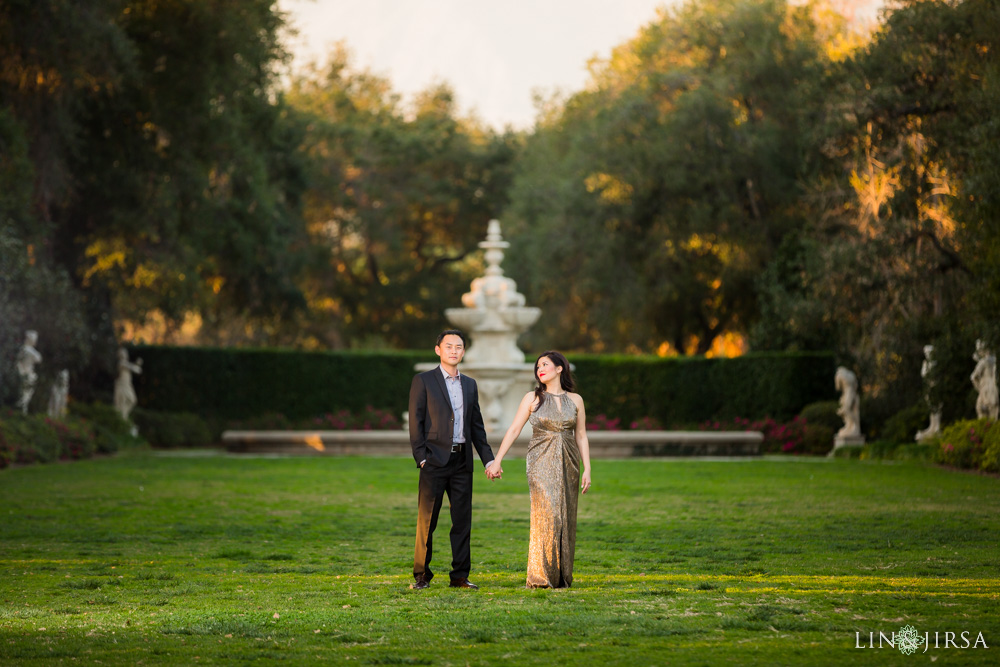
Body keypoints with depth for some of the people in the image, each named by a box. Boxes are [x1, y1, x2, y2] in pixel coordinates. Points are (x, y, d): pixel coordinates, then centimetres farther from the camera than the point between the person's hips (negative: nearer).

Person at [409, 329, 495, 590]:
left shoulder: (470, 385, 16)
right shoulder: (423, 382, 1)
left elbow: (477, 426, 18)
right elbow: (416, 423, -3)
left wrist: (488, 459, 11)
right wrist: (421, 458, -11)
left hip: (462, 461, 5)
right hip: (435, 460, -4)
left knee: (462, 520, 5)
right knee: (427, 520, -3)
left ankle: (460, 575, 11)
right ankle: (422, 575, 4)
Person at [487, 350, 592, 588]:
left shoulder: (575, 400, 8)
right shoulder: (532, 398, 3)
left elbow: (581, 436, 9)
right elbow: (514, 430, 0)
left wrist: (587, 469, 2)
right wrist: (497, 460, -7)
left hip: (568, 464, 3)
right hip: (541, 462, -3)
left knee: (565, 518, 2)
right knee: (546, 515, -13)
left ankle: (562, 576, 9)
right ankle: (540, 577, -10)